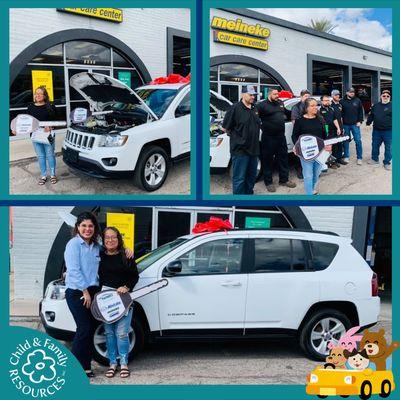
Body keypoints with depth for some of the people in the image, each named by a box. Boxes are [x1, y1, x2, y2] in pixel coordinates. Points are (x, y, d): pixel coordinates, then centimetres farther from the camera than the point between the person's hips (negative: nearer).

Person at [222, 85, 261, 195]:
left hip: (253, 148, 8)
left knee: (252, 176, 18)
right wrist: (235, 135, 1)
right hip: (240, 150, -8)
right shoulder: (236, 108, -12)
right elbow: (225, 128, -10)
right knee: (239, 178, -3)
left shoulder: (254, 108, 10)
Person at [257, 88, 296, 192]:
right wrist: (262, 127, -14)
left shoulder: (280, 103, 12)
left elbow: (286, 113, 31)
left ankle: (284, 180, 23)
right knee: (268, 160, 3)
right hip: (268, 138, -7)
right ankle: (268, 182, 11)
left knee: (283, 158, 12)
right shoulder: (262, 105, -10)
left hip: (281, 136, 7)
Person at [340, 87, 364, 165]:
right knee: (346, 141, 7)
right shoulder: (342, 101, 1)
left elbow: (361, 112, 7)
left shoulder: (357, 101, 5)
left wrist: (360, 121, -2)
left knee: (358, 141, -2)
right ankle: (346, 156, 19)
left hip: (355, 124, 0)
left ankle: (359, 158, 5)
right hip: (345, 124, 0)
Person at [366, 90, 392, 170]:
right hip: (376, 130, 4)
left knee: (388, 148, 3)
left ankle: (387, 163, 14)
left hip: (388, 131, -4)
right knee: (375, 145, 15)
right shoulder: (376, 106, 9)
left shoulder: (392, 106, -5)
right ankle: (375, 159, 33)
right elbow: (371, 116, 18)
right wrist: (368, 124, 17)